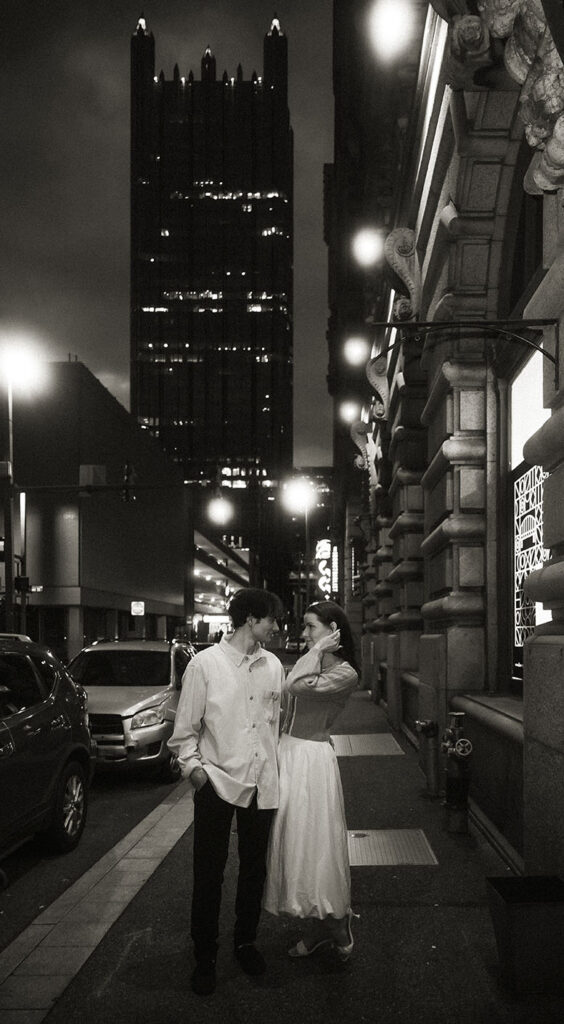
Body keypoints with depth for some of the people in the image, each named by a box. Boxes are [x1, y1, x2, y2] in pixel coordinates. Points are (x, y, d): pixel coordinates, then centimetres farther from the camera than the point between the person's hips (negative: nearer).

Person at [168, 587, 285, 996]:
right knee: (209, 873, 5)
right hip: (218, 780, -4)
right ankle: (205, 956, 20)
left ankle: (246, 941, 34)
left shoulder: (273, 666, 5)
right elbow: (185, 728, -3)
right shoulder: (205, 664, -8)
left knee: (255, 867, 16)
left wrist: (273, 765, 10)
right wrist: (193, 765, -12)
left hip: (261, 783, 4)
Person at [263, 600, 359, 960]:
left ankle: (338, 922, 18)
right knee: (294, 840, 11)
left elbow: (296, 686, -25)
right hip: (288, 751, 8)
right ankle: (316, 928, 23)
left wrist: (319, 649, -16)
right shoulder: (312, 663, 11)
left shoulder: (345, 673, -12)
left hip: (312, 757, -8)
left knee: (315, 841, -1)